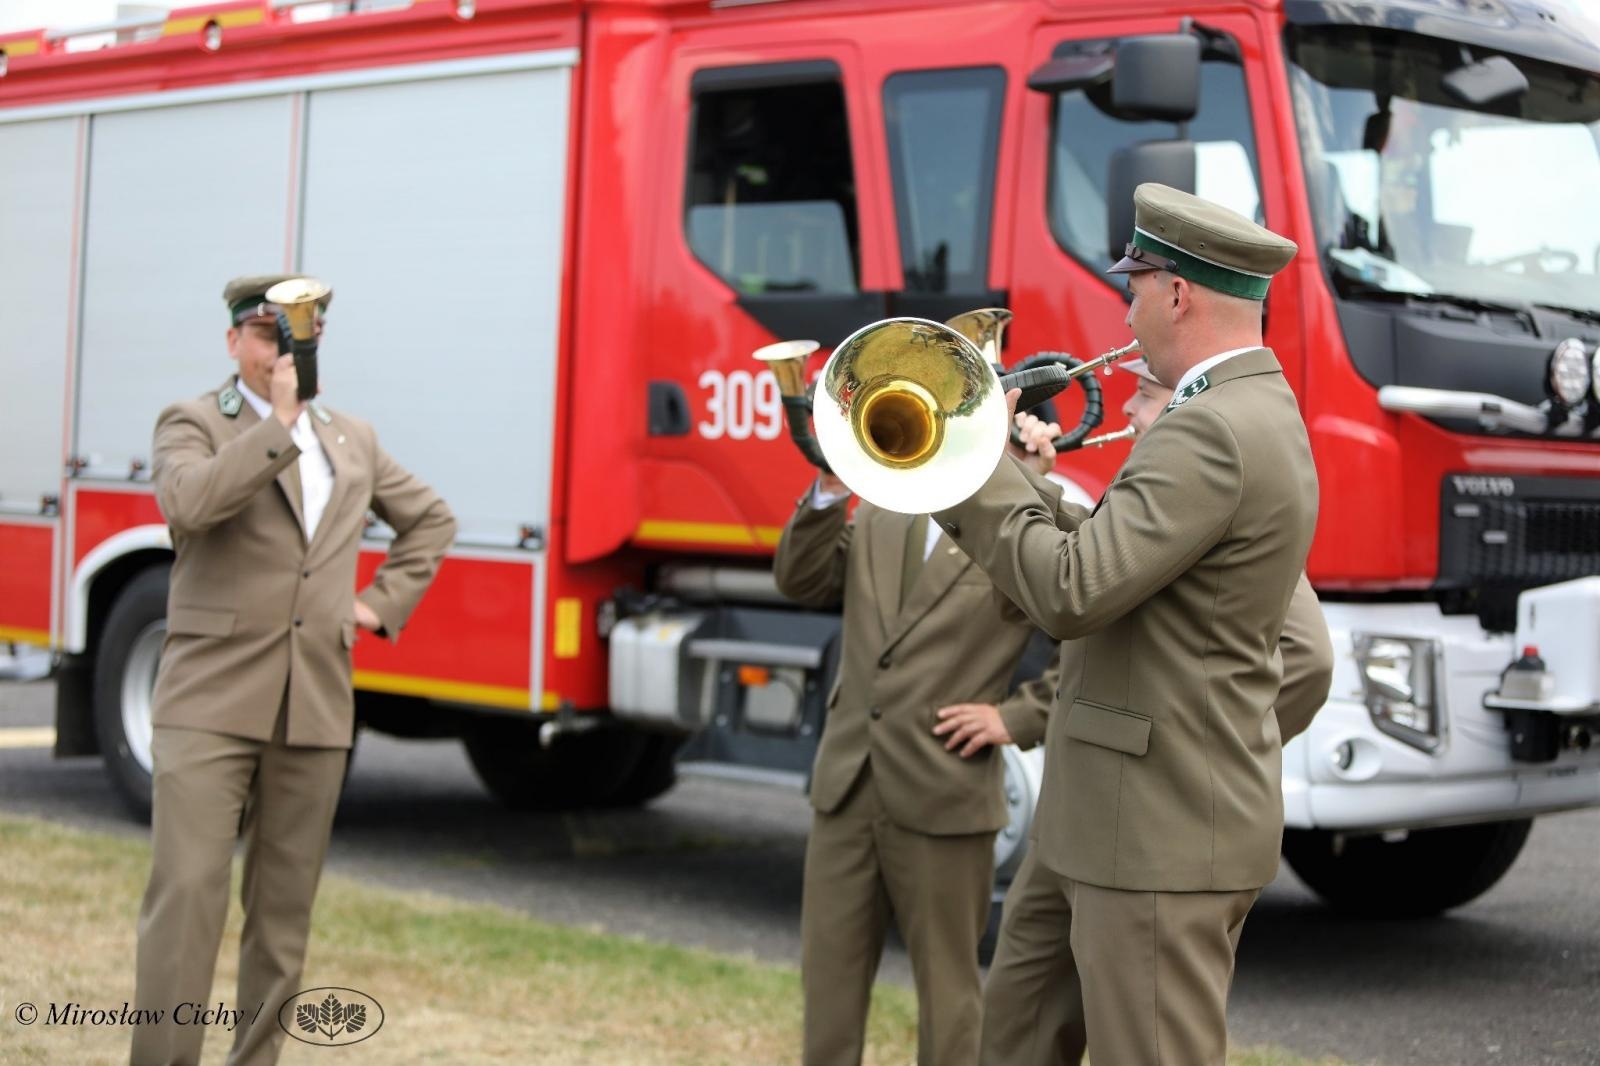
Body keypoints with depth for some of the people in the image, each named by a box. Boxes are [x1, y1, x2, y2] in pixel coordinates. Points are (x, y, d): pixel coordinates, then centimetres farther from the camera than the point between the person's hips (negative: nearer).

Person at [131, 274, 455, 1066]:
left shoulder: (352, 439, 16)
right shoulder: (193, 424, 1)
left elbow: (430, 518, 28)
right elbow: (187, 502, -21)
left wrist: (385, 602, 15)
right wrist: (278, 421, -18)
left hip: (317, 707, 5)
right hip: (212, 702, -5)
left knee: (284, 908, 8)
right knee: (187, 892, -12)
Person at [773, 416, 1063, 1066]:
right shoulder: (877, 518, 14)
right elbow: (800, 582, 6)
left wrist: (1018, 717, -12)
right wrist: (829, 489, -6)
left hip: (943, 793, -5)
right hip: (846, 786, 5)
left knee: (945, 983, 6)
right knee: (828, 971, 10)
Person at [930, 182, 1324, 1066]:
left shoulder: (1212, 433, -21)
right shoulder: (1255, 413, 13)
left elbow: (1069, 593, -25)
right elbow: (1107, 553, 14)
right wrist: (1006, 473, 6)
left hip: (1162, 831, -11)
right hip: (1126, 811, 11)